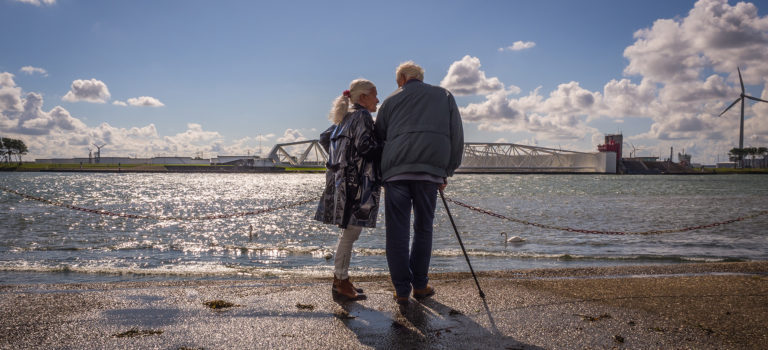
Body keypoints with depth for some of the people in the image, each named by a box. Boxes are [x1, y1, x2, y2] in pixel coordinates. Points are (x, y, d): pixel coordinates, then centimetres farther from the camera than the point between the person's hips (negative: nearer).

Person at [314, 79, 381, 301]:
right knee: (350, 231, -6)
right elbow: (364, 147, -18)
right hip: (356, 180, -10)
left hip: (341, 178, 10)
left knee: (349, 231, 14)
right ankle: (341, 284, -2)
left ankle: (340, 279, 20)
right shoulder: (362, 116, -8)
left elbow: (324, 138, 25)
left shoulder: (345, 118, 21)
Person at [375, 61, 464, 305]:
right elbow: (457, 136, 14)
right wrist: (446, 172, 17)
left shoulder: (392, 100, 19)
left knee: (397, 232, 4)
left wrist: (379, 174, 29)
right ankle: (420, 285, 16)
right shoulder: (444, 96, 20)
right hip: (430, 170, 0)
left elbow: (378, 137, 21)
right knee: (423, 229, 11)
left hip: (395, 170, 0)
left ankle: (402, 290, 5)